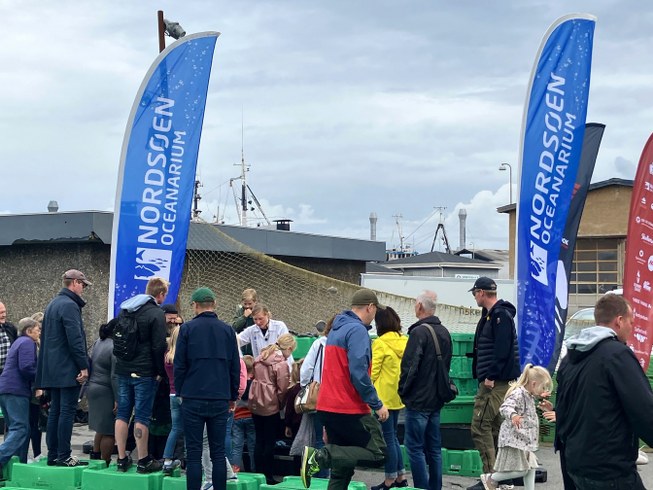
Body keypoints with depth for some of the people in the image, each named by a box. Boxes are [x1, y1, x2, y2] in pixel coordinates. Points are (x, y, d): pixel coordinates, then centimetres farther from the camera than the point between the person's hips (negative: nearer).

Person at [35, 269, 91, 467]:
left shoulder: (53, 304, 18)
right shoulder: (69, 305, -13)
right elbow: (75, 339, -20)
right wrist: (84, 366, -17)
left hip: (53, 369, 10)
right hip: (68, 369, -10)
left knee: (55, 411, 10)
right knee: (67, 411, -7)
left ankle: (53, 455, 12)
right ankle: (64, 456, -7)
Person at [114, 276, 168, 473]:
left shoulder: (125, 310, 12)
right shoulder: (156, 313, -11)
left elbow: (116, 338, 19)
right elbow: (158, 347, -14)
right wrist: (160, 372, -5)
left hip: (123, 370, 7)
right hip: (144, 372, -6)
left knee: (122, 413, 9)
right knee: (142, 416, -2)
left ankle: (122, 459, 13)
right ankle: (143, 461, 4)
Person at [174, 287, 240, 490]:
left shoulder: (187, 328, -2)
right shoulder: (227, 330, 6)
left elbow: (179, 364, -3)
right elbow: (235, 366, 8)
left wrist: (180, 391, 9)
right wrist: (233, 396, 17)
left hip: (193, 398, -2)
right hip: (220, 399, 2)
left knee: (193, 453, 1)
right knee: (218, 452, 8)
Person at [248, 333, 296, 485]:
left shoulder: (261, 357, 9)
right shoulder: (281, 364, -14)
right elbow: (282, 390, -13)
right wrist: (281, 404, 2)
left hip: (255, 404, 7)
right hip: (271, 406, -7)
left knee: (259, 440, 14)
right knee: (270, 442, 4)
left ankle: (258, 474, 18)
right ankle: (268, 477, 8)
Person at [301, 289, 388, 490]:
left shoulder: (336, 329, 17)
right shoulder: (357, 330, -12)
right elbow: (359, 373, -21)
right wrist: (377, 405, -14)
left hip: (327, 406, 10)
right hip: (350, 409, -10)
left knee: (342, 464, 14)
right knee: (378, 454, -4)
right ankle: (321, 456, -17)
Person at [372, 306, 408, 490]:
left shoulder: (380, 343, -14)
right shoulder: (404, 341, 4)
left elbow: (373, 372, -12)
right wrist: (402, 385, 16)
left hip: (384, 396, -7)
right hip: (398, 395, 7)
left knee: (388, 438, 0)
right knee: (393, 436, 17)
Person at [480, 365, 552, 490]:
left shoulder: (529, 395, 12)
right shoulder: (518, 394, -19)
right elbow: (505, 407, -35)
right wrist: (513, 415, -54)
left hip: (526, 440, 10)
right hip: (515, 439, -10)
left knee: (530, 469, 10)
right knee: (521, 470, -7)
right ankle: (490, 478, 7)